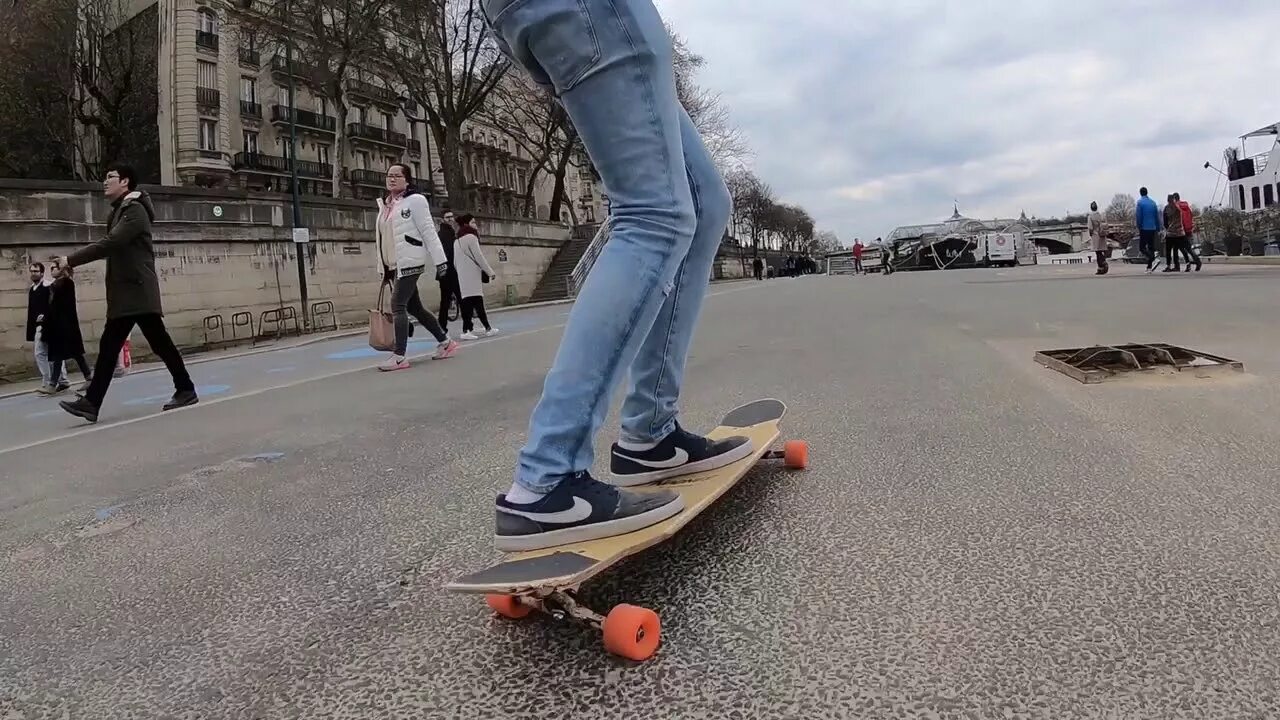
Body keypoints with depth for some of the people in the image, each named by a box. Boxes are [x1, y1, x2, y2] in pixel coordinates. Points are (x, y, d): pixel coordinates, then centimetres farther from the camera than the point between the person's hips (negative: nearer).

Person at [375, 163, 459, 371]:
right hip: (394, 266, 8)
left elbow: (428, 232, -9)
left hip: (409, 263, -8)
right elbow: (383, 238, 19)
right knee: (414, 307, 12)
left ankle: (399, 356, -14)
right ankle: (445, 342, 25)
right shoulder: (384, 205, 16)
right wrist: (383, 267, 19)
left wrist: (440, 260, -13)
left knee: (397, 306, -15)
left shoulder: (415, 200, -5)